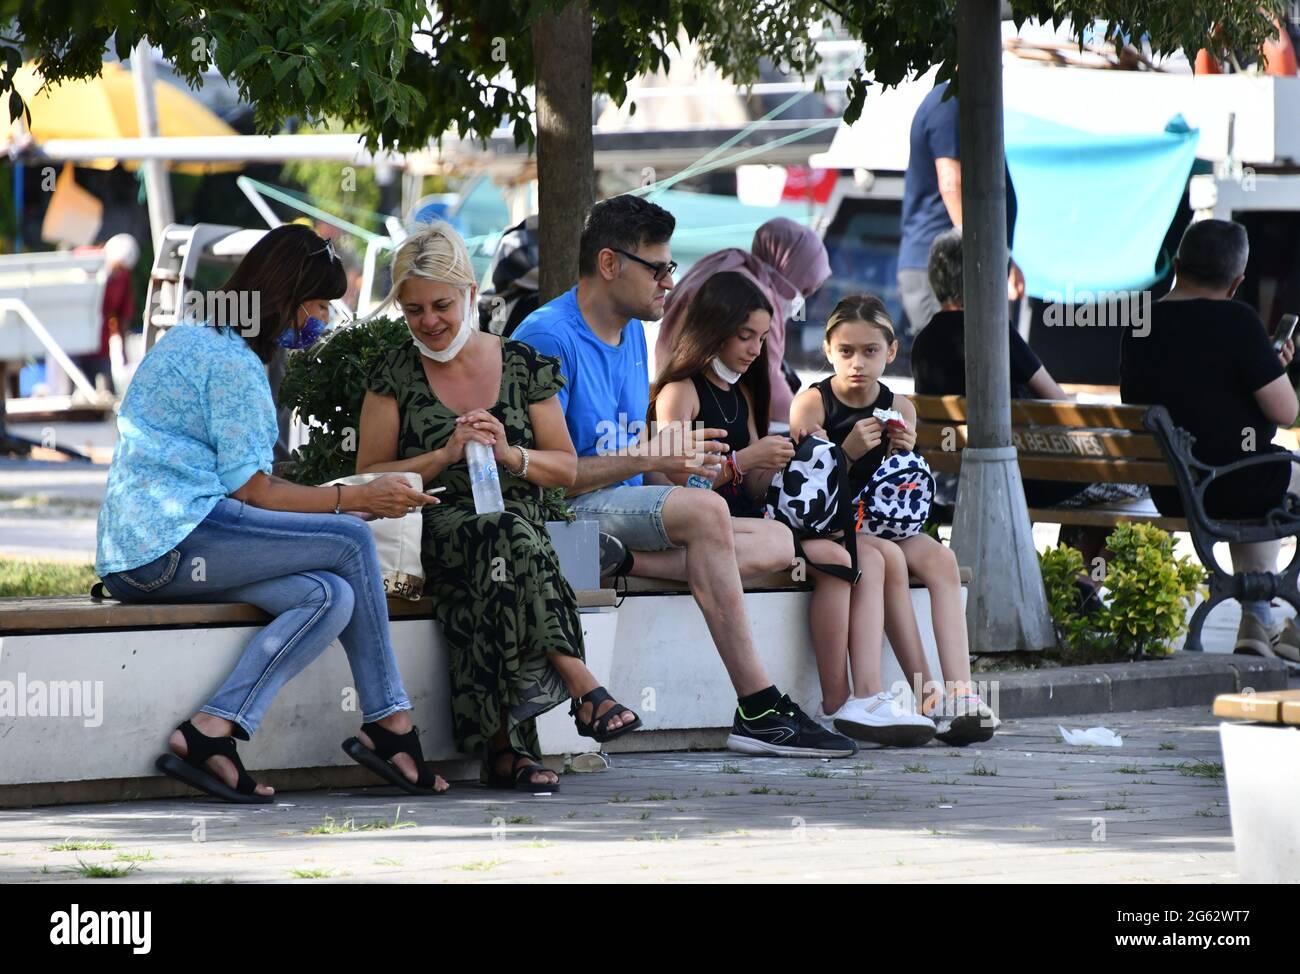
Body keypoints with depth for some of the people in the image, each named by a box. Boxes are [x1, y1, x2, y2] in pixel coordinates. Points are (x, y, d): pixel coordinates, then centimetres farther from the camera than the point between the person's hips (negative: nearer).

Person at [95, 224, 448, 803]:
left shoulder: (191, 339, 23)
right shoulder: (232, 363, -9)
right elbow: (251, 492, -10)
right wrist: (355, 499, -1)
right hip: (173, 540, -10)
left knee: (331, 597, -7)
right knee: (350, 541, -12)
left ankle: (210, 733, -19)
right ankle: (390, 727, -7)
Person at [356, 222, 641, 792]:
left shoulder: (523, 366, 13)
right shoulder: (396, 377, 11)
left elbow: (566, 469, 14)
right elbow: (368, 479, 6)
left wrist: (511, 454, -7)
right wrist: (446, 455, -7)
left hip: (524, 528, 1)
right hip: (435, 536, -1)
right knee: (503, 533, -38)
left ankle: (505, 746, -44)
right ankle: (579, 683, -43)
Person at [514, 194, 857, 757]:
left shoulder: (633, 335, 18)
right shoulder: (547, 337, -11)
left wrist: (674, 464, 1)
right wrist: (648, 459, -16)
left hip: (627, 505, 9)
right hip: (567, 517, -9)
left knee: (777, 542, -6)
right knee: (704, 511, -32)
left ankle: (624, 562, -27)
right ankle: (758, 710, -34)